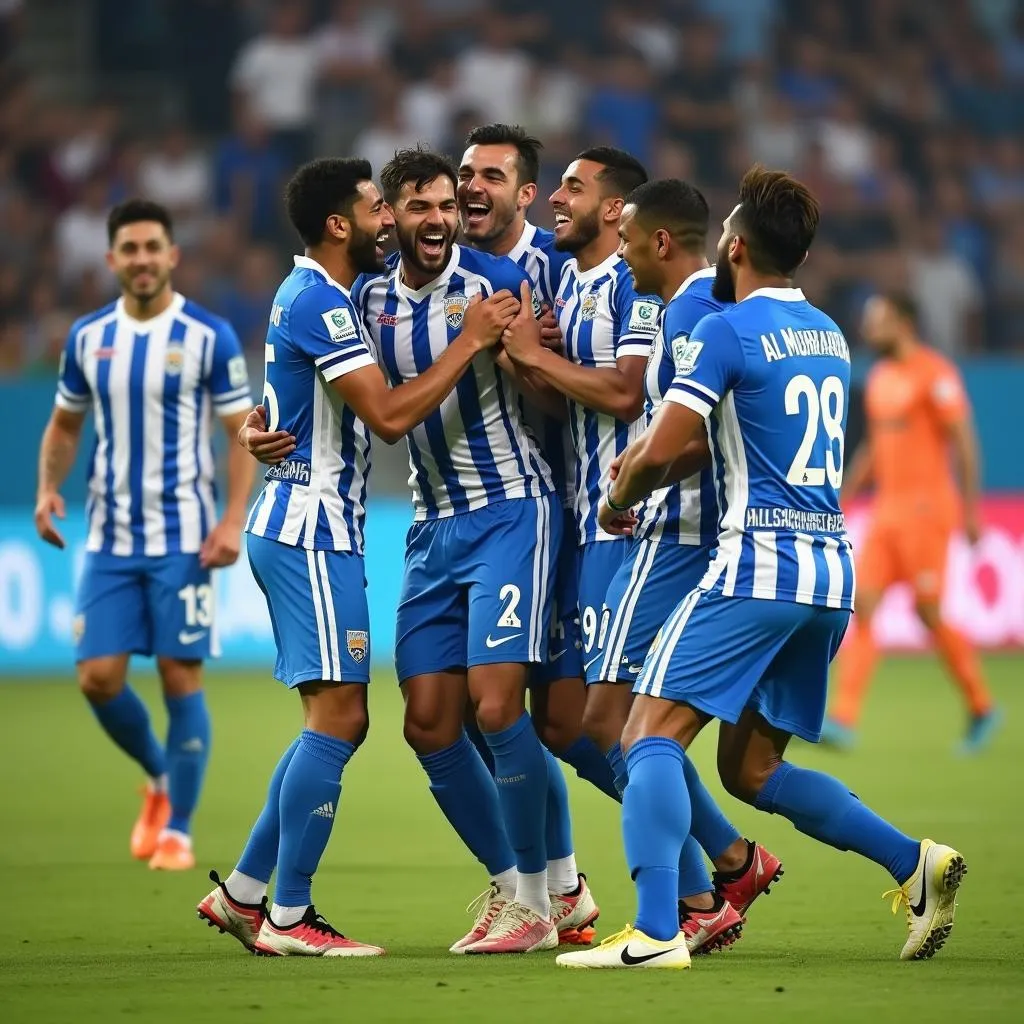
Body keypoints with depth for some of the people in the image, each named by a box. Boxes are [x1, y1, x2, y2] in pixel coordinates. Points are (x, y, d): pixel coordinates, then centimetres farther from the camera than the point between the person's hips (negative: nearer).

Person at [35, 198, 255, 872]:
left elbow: (244, 431, -4)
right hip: (110, 538, 4)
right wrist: (49, 488, -1)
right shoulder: (89, 337, 6)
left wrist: (234, 519, -15)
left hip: (183, 538, -4)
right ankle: (160, 778, 25)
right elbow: (66, 424, 18)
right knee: (99, 678, -2)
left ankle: (178, 830, 7)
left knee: (181, 677, -4)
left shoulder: (210, 336, -6)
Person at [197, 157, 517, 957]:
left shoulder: (315, 294, 16)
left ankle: (243, 892, 15)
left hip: (319, 533, 10)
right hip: (309, 531, -10)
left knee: (339, 723, 12)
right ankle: (288, 918, -8)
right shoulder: (319, 302, -16)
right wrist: (471, 339, -16)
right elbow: (390, 415, -21)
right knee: (338, 718, -10)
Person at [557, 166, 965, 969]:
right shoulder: (828, 335, 17)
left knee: (652, 735, -7)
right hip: (833, 571, 8)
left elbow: (657, 454, -13)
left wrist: (616, 503, 7)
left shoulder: (727, 331, -7)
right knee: (751, 767, 17)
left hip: (758, 564, -8)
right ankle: (914, 862, 4)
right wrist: (654, 459, 24)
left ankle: (656, 933, -22)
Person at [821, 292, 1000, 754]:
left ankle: (980, 707, 12)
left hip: (926, 506, -8)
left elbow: (964, 442, -12)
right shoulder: (880, 378, 15)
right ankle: (844, 719, -9)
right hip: (886, 508, 8)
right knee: (862, 605, -3)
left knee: (928, 611, -6)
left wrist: (971, 509, -14)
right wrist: (842, 499, 18)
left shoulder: (935, 374, -10)